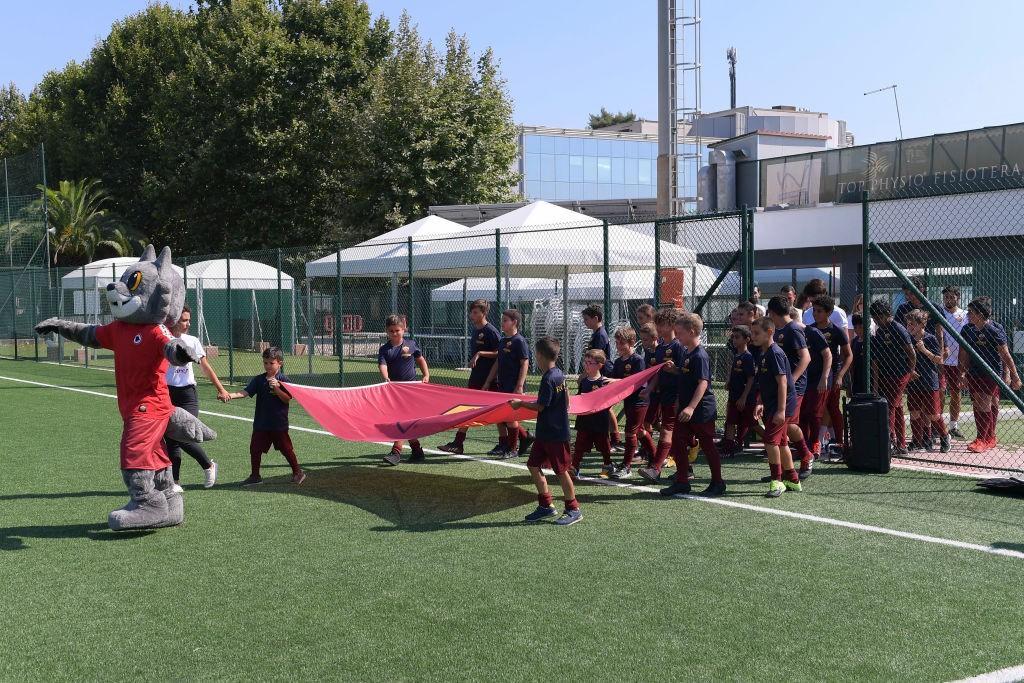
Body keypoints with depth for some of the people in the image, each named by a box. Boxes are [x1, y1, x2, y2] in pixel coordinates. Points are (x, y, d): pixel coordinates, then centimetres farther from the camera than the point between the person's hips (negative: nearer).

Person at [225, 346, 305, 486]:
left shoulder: (284, 380, -6)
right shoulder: (258, 380, 3)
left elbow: (287, 399, -10)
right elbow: (245, 392, -8)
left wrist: (276, 388, -23)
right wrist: (231, 395, -24)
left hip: (279, 423, -3)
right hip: (261, 423, 3)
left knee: (286, 448, 6)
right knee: (255, 448, 4)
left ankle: (297, 472, 23)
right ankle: (255, 476, 19)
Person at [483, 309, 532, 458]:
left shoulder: (519, 341, -11)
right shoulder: (502, 341, 14)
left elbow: (525, 364, -15)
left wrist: (519, 386, -21)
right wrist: (487, 383, 18)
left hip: (513, 386, -8)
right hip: (501, 385, 8)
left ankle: (513, 449, 8)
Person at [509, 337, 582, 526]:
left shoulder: (548, 379, -20)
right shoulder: (559, 374, 9)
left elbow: (540, 407, -18)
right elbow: (566, 401, 17)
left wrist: (521, 404, -4)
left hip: (555, 434, -10)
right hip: (545, 432, 10)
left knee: (561, 470, 0)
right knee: (533, 465, 12)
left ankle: (573, 510, 10)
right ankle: (546, 505, 18)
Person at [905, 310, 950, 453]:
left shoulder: (930, 339, -8)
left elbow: (940, 360, -8)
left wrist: (924, 350, -18)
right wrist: (909, 371, -3)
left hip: (929, 382, -4)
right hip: (913, 382, 4)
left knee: (933, 415, -1)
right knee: (914, 413, 5)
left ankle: (944, 438, 20)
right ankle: (917, 441, 16)